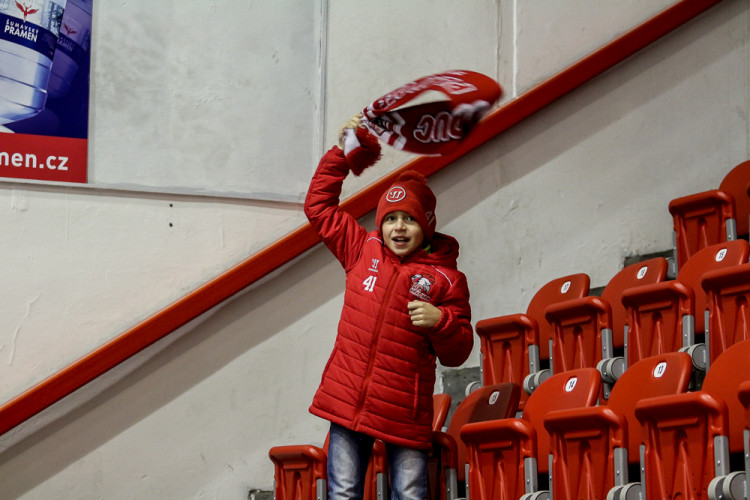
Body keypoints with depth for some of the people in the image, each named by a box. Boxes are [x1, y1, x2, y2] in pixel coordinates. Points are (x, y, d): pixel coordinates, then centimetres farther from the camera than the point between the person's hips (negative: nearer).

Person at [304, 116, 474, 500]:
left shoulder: (446, 278, 0)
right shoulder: (362, 250, 10)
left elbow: (457, 353, 2)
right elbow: (319, 205, 21)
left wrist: (440, 321, -18)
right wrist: (342, 155, 16)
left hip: (404, 411, -3)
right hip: (347, 402, 3)